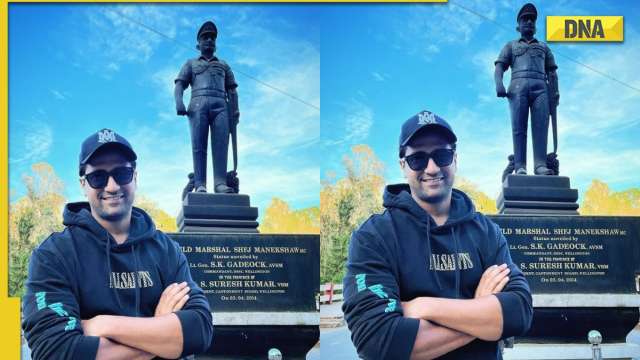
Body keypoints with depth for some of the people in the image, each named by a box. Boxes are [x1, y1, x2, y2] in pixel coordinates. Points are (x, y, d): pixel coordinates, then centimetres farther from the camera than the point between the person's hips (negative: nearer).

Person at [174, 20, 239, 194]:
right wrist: (179, 102, -10)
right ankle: (200, 185, -22)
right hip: (198, 104, -1)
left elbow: (232, 91, 20)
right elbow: (179, 85, 11)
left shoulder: (224, 66, 30)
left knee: (221, 144, -16)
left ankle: (220, 183, -28)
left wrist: (235, 111, 3)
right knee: (199, 145, -13)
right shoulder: (191, 64, 25)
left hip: (220, 106, 1)